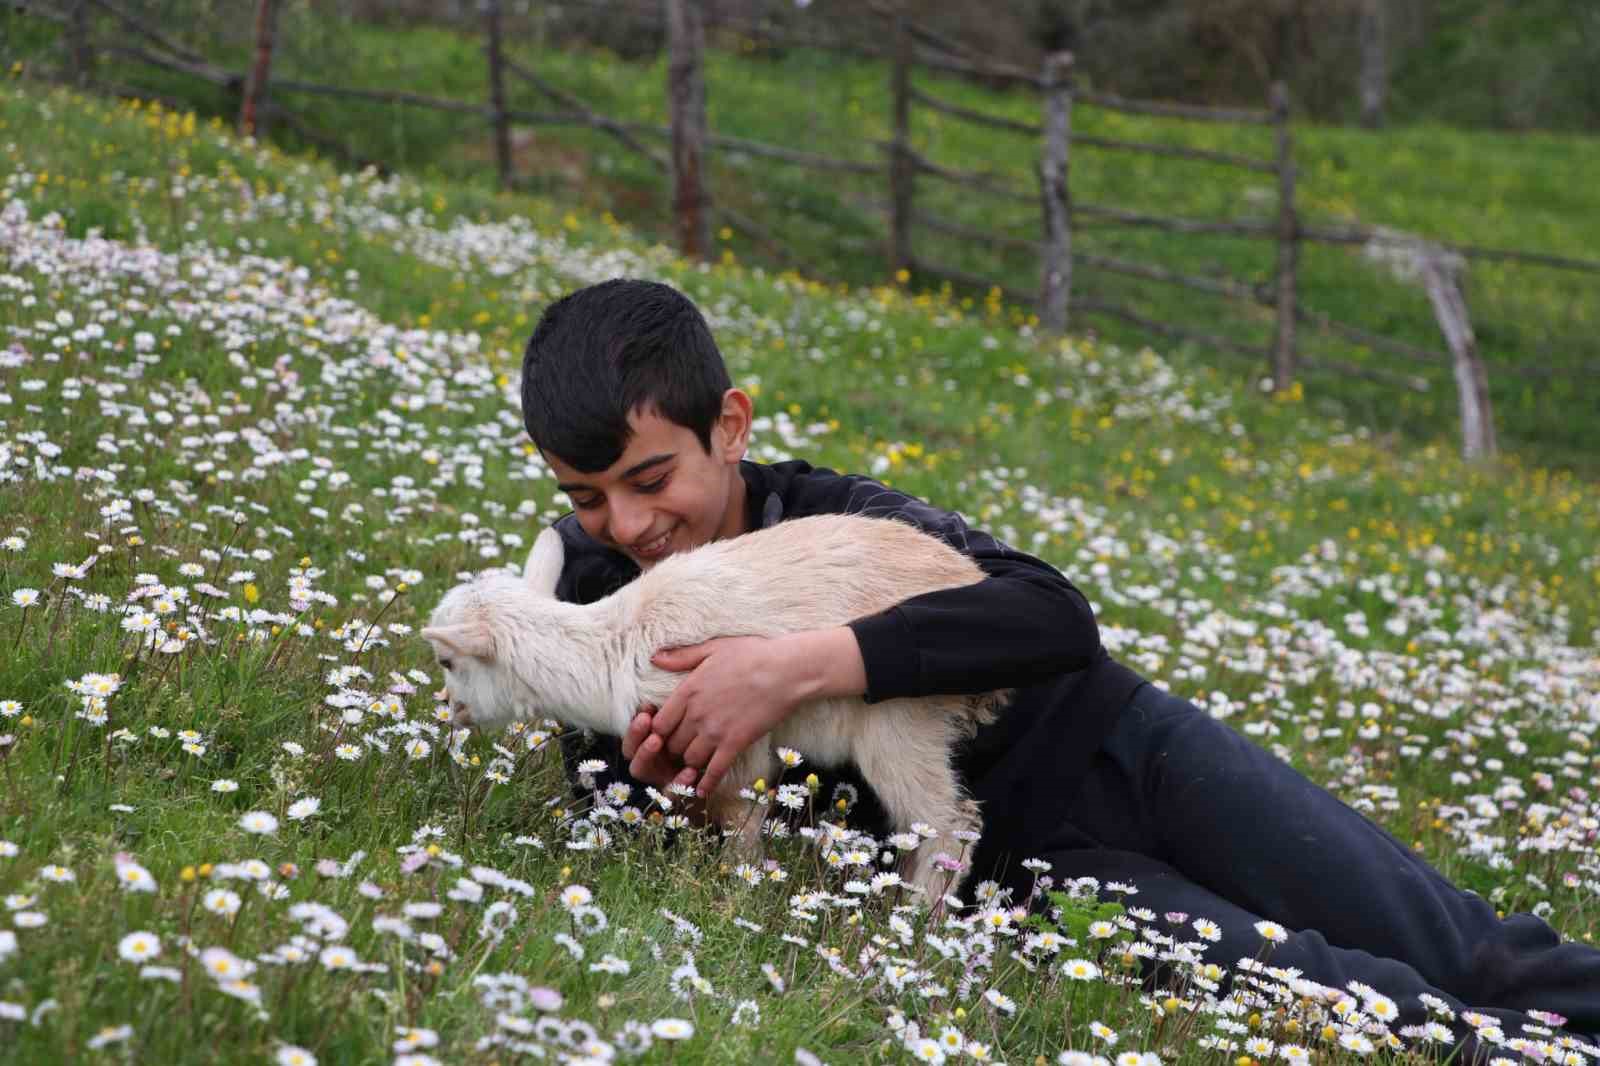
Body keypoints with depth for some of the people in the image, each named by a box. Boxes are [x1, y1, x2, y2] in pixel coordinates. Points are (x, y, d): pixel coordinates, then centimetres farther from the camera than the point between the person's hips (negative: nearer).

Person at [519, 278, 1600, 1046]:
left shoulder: (824, 511, -11)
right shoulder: (594, 596, -4)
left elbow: (1057, 617, -26)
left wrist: (801, 667, -36)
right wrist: (655, 780, -23)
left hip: (1106, 748, 0)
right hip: (1012, 857, 0)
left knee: (1479, 965, -2)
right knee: (1376, 1005, -22)